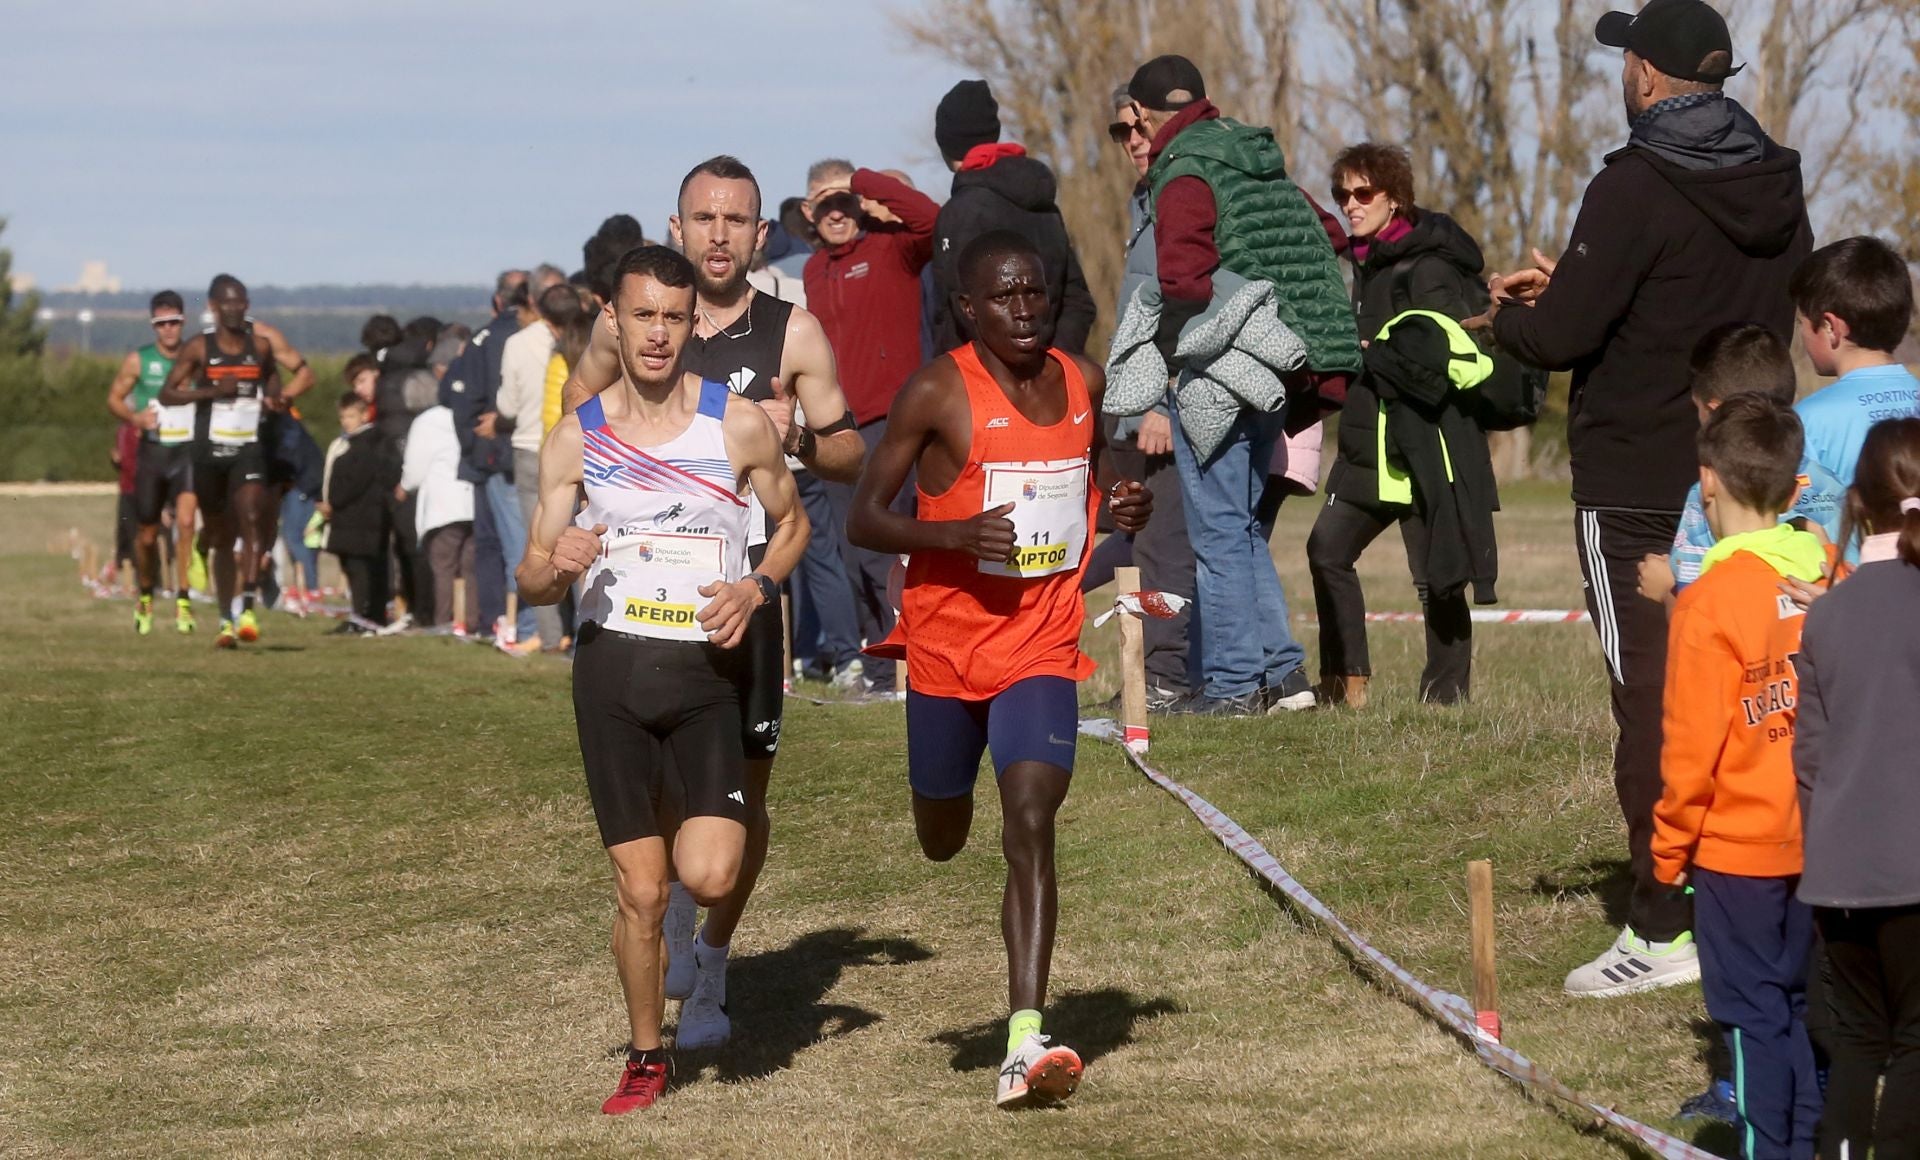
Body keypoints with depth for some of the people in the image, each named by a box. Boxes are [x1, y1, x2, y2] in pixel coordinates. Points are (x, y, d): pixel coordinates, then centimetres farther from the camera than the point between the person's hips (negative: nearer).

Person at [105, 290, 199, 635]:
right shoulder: (138, 360, 1)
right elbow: (114, 397, 8)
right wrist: (134, 416, -11)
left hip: (188, 452, -1)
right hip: (152, 451, 1)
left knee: (185, 520, -22)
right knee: (147, 535, 9)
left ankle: (182, 598, -15)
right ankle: (146, 596, 34)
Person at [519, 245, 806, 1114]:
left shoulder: (740, 425, -2)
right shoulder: (576, 440, 2)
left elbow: (792, 522, 13)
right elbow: (530, 584, 6)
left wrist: (758, 586, -8)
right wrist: (558, 566, -18)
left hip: (708, 672, -1)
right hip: (612, 667, 1)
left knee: (709, 878, -17)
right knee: (640, 894, 1)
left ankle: (687, 839, 20)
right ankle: (645, 1057, 22)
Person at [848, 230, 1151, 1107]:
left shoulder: (1085, 382, 3)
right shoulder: (937, 394, -11)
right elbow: (863, 519, -11)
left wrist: (1128, 510, 0)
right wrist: (954, 533, -27)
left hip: (1042, 646, 1)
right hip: (946, 641, -1)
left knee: (1031, 820, -17)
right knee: (941, 840, 14)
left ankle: (1026, 1044, -23)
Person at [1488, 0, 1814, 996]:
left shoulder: (1637, 190, -16)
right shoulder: (1776, 187, 9)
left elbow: (1562, 335, -19)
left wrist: (1506, 315, 6)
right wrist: (1572, 290, 16)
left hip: (1637, 489, -7)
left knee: (1651, 699, -4)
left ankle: (1662, 930, -3)